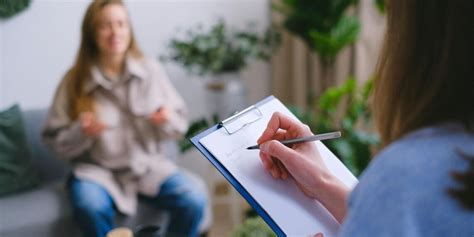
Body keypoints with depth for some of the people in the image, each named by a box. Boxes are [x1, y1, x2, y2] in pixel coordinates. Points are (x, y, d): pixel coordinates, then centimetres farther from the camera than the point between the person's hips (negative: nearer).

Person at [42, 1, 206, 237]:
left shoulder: (151, 70, 0)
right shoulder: (75, 81, -4)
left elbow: (180, 123, 8)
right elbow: (56, 142, 0)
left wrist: (168, 120, -15)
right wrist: (81, 132, -20)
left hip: (149, 164, 2)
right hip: (98, 169, -1)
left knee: (193, 202, -24)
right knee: (91, 209, -35)